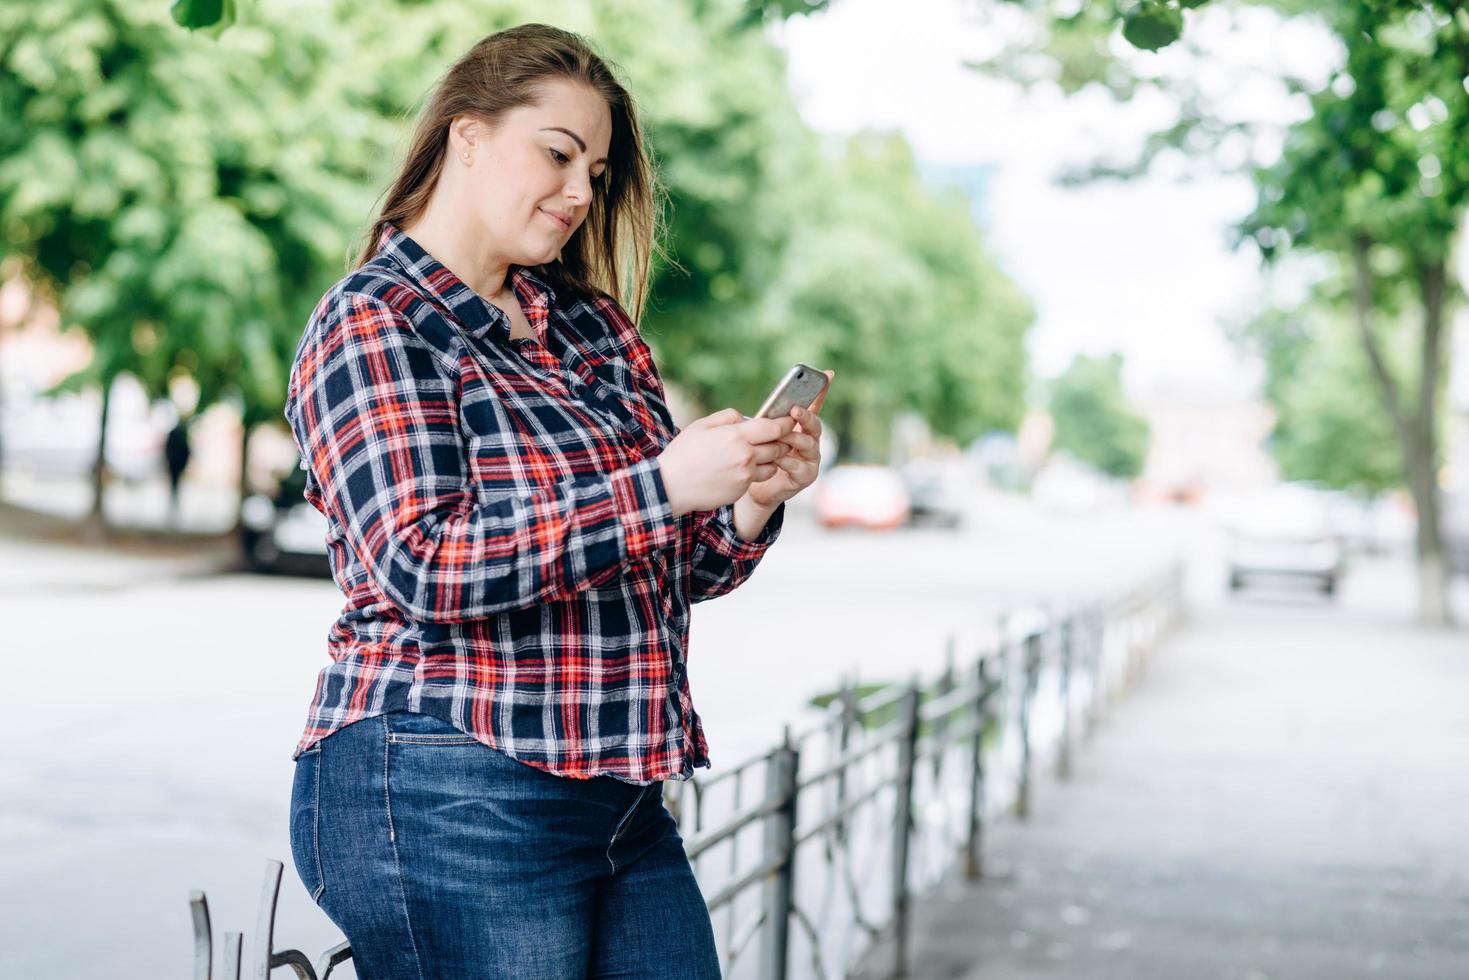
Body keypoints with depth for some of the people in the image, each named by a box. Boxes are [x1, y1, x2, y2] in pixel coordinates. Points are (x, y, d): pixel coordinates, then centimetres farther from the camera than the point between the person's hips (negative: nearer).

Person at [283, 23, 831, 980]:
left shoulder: (595, 324, 16)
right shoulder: (374, 322, -5)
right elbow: (421, 565, -19)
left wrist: (753, 501, -2)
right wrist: (661, 485, -22)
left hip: (625, 799, 7)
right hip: (452, 802, -7)